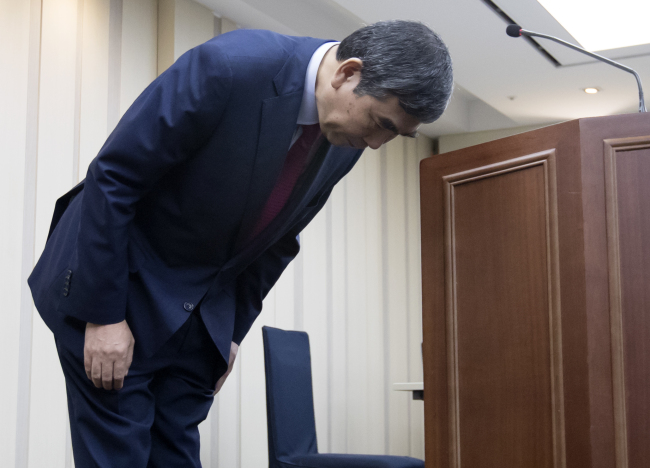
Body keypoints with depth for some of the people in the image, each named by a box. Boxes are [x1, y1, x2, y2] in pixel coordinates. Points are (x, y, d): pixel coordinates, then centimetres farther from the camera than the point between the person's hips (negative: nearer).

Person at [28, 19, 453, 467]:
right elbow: (111, 177, -21)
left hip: (201, 307, 6)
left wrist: (234, 330, 10)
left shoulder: (346, 142, -5)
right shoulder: (229, 66, -27)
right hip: (113, 281, -6)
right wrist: (105, 314, -19)